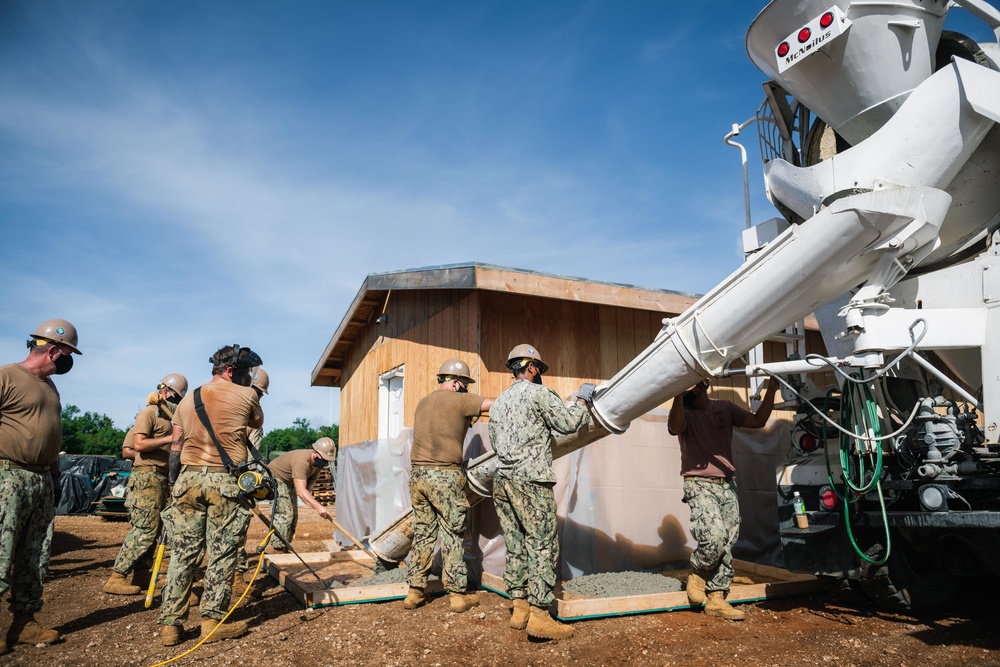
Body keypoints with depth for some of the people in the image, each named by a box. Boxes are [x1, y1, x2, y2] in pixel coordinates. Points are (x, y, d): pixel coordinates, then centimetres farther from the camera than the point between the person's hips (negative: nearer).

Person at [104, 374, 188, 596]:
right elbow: (139, 444, -18)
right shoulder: (149, 412, -6)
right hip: (148, 477, -9)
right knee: (145, 529, -11)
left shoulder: (169, 415, 19)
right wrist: (169, 438, -21)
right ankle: (117, 578, -7)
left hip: (162, 477, 9)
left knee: (153, 529, 11)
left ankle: (142, 575, 18)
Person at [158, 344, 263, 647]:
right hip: (225, 480, -5)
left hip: (188, 477, 5)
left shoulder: (188, 399, 15)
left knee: (183, 553, 9)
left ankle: (170, 624, 12)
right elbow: (258, 423, 20)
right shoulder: (246, 396, 0)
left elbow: (175, 449, 17)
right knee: (222, 554, 3)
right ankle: (212, 621, 8)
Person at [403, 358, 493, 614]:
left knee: (423, 533, 13)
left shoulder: (423, 403, 16)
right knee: (453, 535, 3)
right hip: (445, 475, -6)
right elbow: (499, 405, -7)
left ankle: (415, 591, 17)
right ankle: (458, 594, 9)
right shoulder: (459, 401, -6)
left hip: (417, 474, 6)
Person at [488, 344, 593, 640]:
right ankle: (539, 616, -4)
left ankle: (519, 608, 16)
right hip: (531, 482, -8)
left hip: (502, 480, 8)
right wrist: (582, 399, 8)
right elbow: (568, 422, -10)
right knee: (543, 546, -4)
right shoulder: (538, 393, -5)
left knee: (516, 546, 11)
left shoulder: (498, 402, 18)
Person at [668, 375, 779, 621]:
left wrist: (771, 391, 3)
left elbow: (758, 421, 11)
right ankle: (697, 574, 6)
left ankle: (716, 598, 15)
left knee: (727, 544, 4)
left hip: (727, 485, 5)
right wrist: (678, 394, -38)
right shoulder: (683, 413, -3)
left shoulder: (725, 408, 12)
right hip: (700, 485, -5)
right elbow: (676, 426, -26)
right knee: (714, 536, -22)